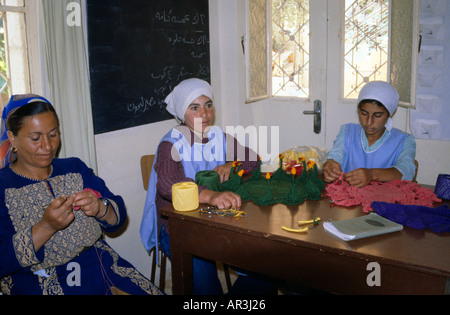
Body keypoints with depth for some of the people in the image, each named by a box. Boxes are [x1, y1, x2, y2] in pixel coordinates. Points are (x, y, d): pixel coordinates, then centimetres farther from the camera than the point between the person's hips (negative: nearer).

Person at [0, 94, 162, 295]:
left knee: (151, 292, -15)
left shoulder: (75, 168, 11)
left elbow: (119, 217, 7)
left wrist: (100, 209, -14)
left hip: (100, 267, 4)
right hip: (41, 284, -3)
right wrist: (46, 227, -23)